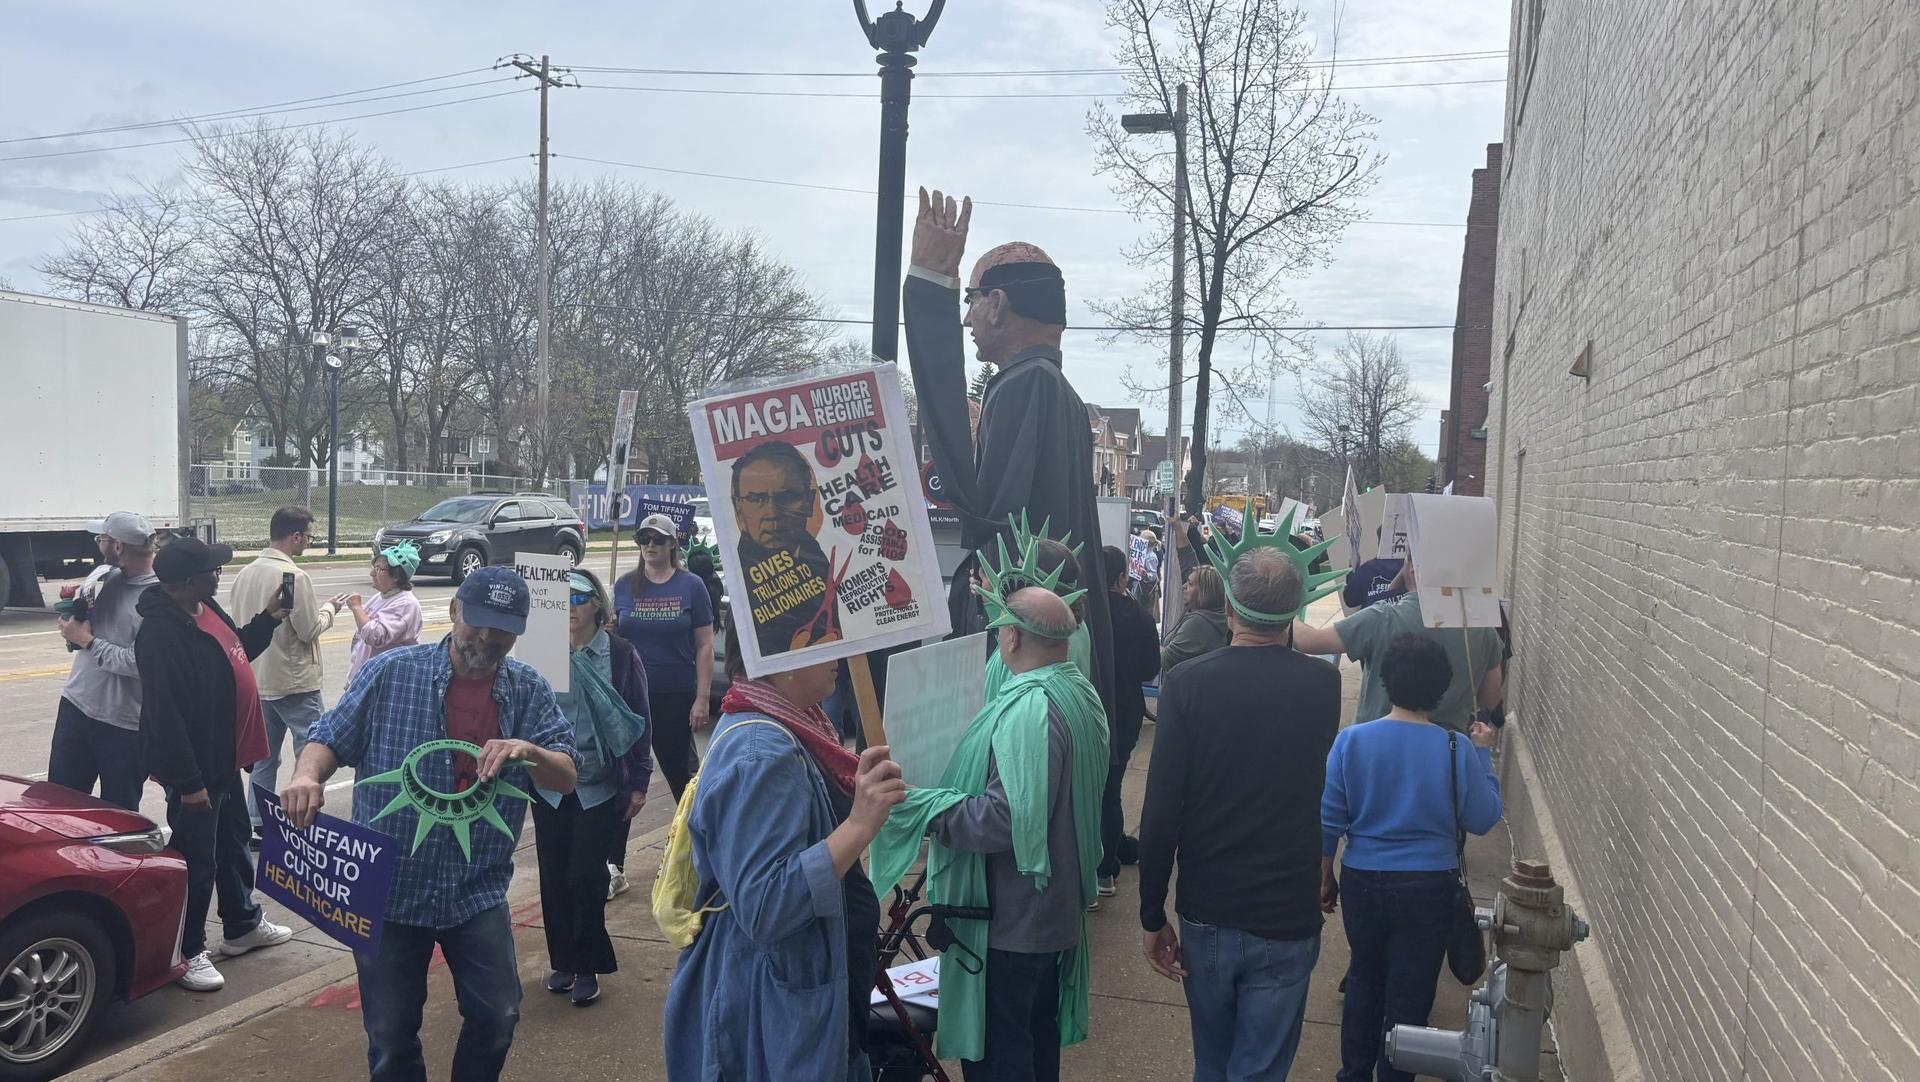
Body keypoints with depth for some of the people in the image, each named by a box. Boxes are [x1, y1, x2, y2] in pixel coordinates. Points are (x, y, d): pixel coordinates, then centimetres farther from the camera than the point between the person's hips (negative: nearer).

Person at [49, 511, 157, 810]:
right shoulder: (107, 575, 4)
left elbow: (139, 663, -26)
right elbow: (91, 626, 18)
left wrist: (87, 641, -15)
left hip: (124, 725, -7)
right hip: (76, 704, 7)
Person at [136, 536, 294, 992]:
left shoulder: (206, 609, 3)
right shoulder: (161, 634, -27)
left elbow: (235, 654, 23)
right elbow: (164, 714, -28)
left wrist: (270, 617, 10)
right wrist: (187, 781, -25)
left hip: (224, 758, 10)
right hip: (194, 769, -10)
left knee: (234, 844, 23)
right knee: (197, 860, 2)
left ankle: (242, 925, 40)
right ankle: (188, 952, 17)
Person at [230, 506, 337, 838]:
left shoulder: (244, 574, 5)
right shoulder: (294, 576, -19)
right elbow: (309, 630, -16)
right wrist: (329, 609, 1)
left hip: (258, 681, 8)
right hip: (295, 683, -8)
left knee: (264, 756, 15)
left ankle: (255, 824, 19)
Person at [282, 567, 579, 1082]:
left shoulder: (529, 691, -2)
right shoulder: (391, 672, -6)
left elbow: (566, 778, -4)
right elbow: (331, 738, -1)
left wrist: (529, 752, -26)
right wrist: (307, 775, -23)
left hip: (477, 890, 1)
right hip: (389, 889, -1)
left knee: (496, 1017, 4)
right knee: (391, 1034, 10)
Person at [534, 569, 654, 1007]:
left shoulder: (621, 655, -5)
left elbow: (639, 721, -1)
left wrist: (638, 783, -2)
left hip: (600, 787, -2)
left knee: (585, 876, -2)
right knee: (554, 877, 9)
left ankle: (587, 965, 16)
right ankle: (563, 960, 27)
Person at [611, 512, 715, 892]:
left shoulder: (690, 586, -2)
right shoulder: (624, 586, 4)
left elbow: (704, 646, -2)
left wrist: (703, 697, -7)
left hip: (676, 697, -2)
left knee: (680, 773, 12)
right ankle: (614, 865, 5)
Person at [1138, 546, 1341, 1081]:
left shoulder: (1187, 683, -14)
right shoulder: (1323, 685, -8)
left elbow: (1160, 811, -15)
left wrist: (1152, 916, -3)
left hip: (1206, 916, 0)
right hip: (1288, 920, 0)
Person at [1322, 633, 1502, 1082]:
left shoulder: (1351, 741, -12)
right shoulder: (1457, 749, -14)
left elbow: (1328, 821, -6)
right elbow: (1484, 819, -2)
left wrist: (1325, 877, 8)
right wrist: (1483, 756, 8)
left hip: (1363, 883, 2)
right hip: (1428, 889, -1)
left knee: (1364, 978, 23)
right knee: (1409, 993, 13)